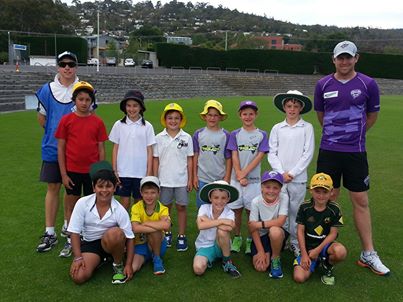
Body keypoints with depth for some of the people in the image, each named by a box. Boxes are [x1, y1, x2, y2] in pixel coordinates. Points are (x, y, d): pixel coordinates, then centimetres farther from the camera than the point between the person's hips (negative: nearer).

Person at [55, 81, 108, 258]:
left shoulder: (97, 122, -1)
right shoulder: (66, 120, -3)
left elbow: (101, 149, 3)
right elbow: (60, 148, -1)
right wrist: (63, 174, -4)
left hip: (92, 171, 0)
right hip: (72, 171, 0)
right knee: (72, 205, 10)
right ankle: (70, 241, 23)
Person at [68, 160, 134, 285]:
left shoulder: (120, 210, -17)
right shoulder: (82, 203, -15)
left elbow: (129, 238, -11)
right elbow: (74, 232, -9)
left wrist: (128, 265, -15)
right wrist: (78, 257, -17)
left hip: (111, 244, -1)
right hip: (89, 244, 2)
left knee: (115, 233, -37)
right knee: (78, 277, -22)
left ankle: (118, 265, -8)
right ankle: (99, 260, 12)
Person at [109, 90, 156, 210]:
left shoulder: (147, 126, -1)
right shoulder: (119, 125, 1)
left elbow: (149, 151, 1)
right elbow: (115, 149, 5)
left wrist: (149, 174, -2)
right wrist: (114, 171, 0)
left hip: (141, 173, 0)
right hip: (123, 172, 0)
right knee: (124, 203, 7)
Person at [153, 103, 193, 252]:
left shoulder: (186, 138, -1)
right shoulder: (159, 138, -1)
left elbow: (189, 160, 2)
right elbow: (156, 160, 2)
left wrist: (190, 179, 0)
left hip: (181, 180, 0)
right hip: (164, 180, 1)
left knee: (181, 207, 7)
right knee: (166, 207, 12)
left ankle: (181, 236, 18)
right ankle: (167, 234, 28)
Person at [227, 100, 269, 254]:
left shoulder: (262, 135, 2)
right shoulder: (235, 134, 5)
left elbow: (259, 157, -5)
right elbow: (234, 157, -1)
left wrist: (244, 173, -12)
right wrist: (240, 176, -11)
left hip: (253, 179, -1)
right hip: (236, 179, 1)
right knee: (236, 210, 7)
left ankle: (251, 240, 18)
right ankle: (237, 238, 22)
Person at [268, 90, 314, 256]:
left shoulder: (307, 127, 0)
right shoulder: (277, 128, 5)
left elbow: (308, 154, -4)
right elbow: (272, 154, 3)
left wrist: (292, 173, -9)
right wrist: (282, 173, -8)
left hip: (298, 179, -1)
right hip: (279, 177, 1)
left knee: (295, 211, 8)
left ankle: (295, 242, 21)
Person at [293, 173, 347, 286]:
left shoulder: (334, 209, -8)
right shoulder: (304, 207, -7)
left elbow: (333, 233, -7)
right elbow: (300, 231, -4)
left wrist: (318, 250, -15)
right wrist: (304, 254, -10)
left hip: (325, 244, 0)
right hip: (308, 246, 0)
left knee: (341, 252, -35)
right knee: (299, 277, -19)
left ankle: (328, 266, 0)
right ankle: (315, 261, 13)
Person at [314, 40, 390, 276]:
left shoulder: (368, 84, -2)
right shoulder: (323, 85, 2)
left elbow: (372, 115, 11)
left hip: (356, 152, -1)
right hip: (329, 150, 1)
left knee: (361, 202, 5)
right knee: (329, 199, 8)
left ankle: (368, 254, 15)